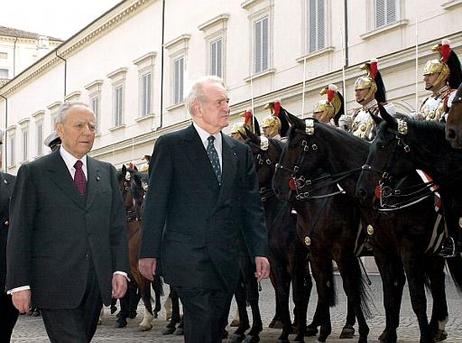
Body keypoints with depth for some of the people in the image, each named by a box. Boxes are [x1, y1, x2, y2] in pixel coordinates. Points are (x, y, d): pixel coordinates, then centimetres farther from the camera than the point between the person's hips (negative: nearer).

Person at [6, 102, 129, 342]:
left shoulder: (106, 172, 14)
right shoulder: (33, 172, 1)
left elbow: (117, 225, 14)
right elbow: (19, 233, -2)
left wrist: (120, 269, 2)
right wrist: (19, 284, -8)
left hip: (97, 283, 4)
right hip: (55, 284, -4)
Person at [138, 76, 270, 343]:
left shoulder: (241, 152, 14)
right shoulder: (171, 146, 1)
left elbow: (252, 206, 13)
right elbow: (156, 203, -1)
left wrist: (260, 251, 3)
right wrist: (149, 252, -6)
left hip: (226, 260, 5)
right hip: (187, 255, -5)